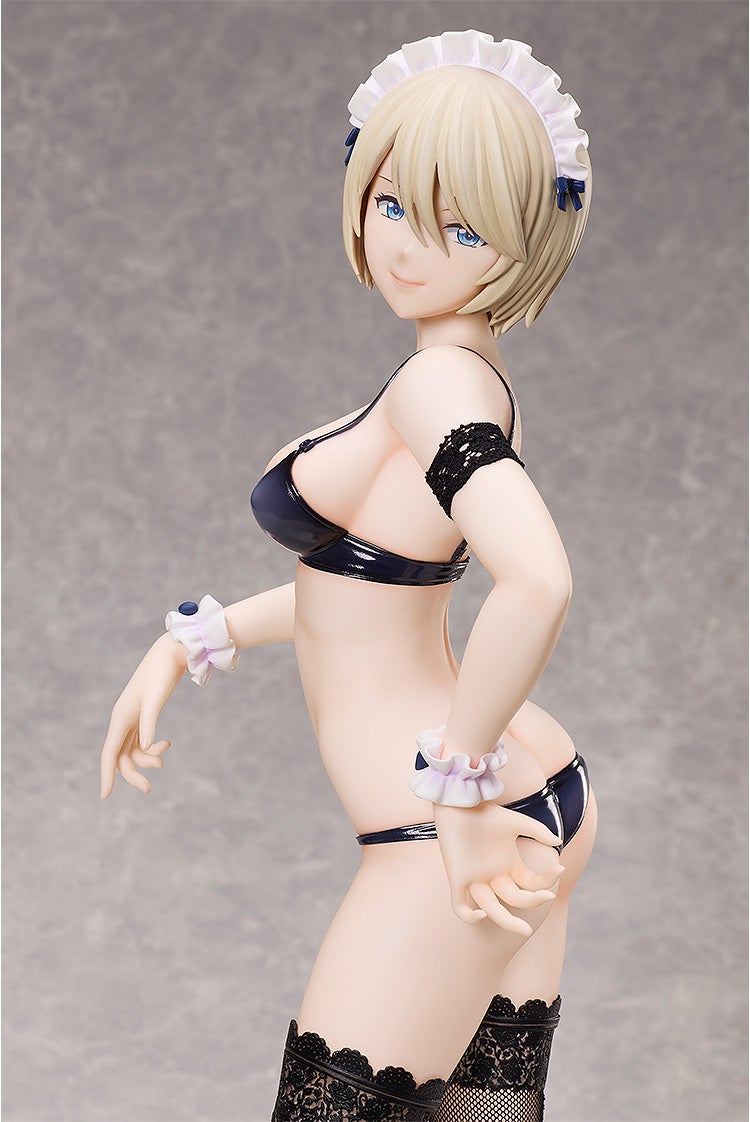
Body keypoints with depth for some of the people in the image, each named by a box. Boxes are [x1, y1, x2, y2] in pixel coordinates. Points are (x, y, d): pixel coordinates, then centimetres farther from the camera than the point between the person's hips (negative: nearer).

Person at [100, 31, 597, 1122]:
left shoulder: (436, 383, -18)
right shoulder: (471, 378, 10)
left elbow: (538, 583, -36)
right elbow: (377, 578, 23)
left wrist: (457, 782, -23)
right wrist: (189, 643, 20)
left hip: (458, 841, -9)